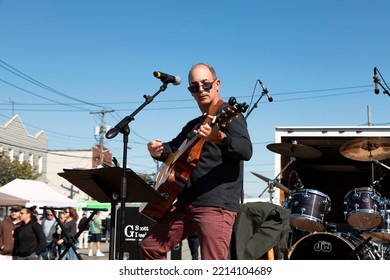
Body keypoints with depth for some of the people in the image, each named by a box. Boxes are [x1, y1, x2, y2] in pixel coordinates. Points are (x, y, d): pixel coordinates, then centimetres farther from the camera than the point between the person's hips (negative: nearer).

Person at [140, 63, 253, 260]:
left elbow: (246, 151, -19)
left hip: (217, 204, -8)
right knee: (150, 246, 11)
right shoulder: (193, 125, 21)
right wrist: (159, 151, 8)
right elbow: (173, 148, 32)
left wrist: (219, 138, -39)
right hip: (186, 202, 9)